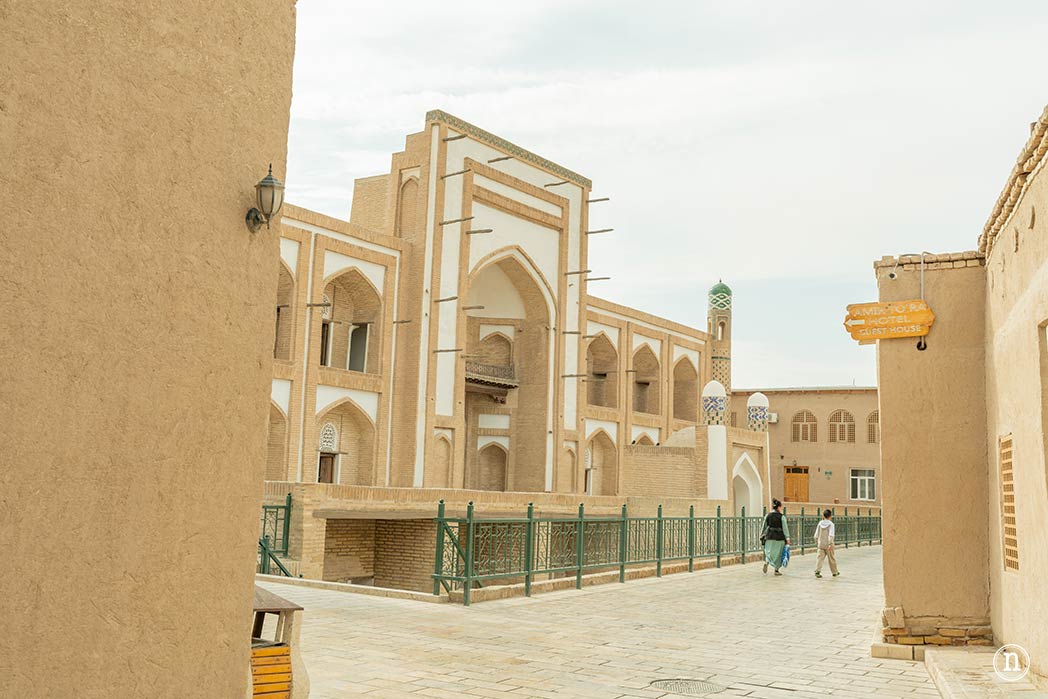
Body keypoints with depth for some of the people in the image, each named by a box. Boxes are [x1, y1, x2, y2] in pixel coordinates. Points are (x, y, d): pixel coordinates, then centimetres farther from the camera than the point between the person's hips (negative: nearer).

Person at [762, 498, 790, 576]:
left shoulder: (767, 516, 3)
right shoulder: (782, 517, -8)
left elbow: (765, 527, 8)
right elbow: (785, 528, -10)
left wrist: (762, 535, 18)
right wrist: (787, 538, -9)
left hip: (769, 537, 3)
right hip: (779, 537, -3)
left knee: (769, 551, 12)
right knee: (778, 553, 10)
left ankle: (766, 562, -18)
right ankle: (776, 570, 14)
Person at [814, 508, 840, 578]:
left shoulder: (820, 523, 4)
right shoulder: (831, 524, -8)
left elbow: (816, 535, 7)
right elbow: (831, 535, -20)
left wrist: (817, 543, 18)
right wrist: (830, 544, -24)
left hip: (821, 544, 3)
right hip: (828, 544, -3)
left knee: (820, 558, -1)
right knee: (832, 558, 12)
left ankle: (817, 571, -18)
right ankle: (834, 572, 26)